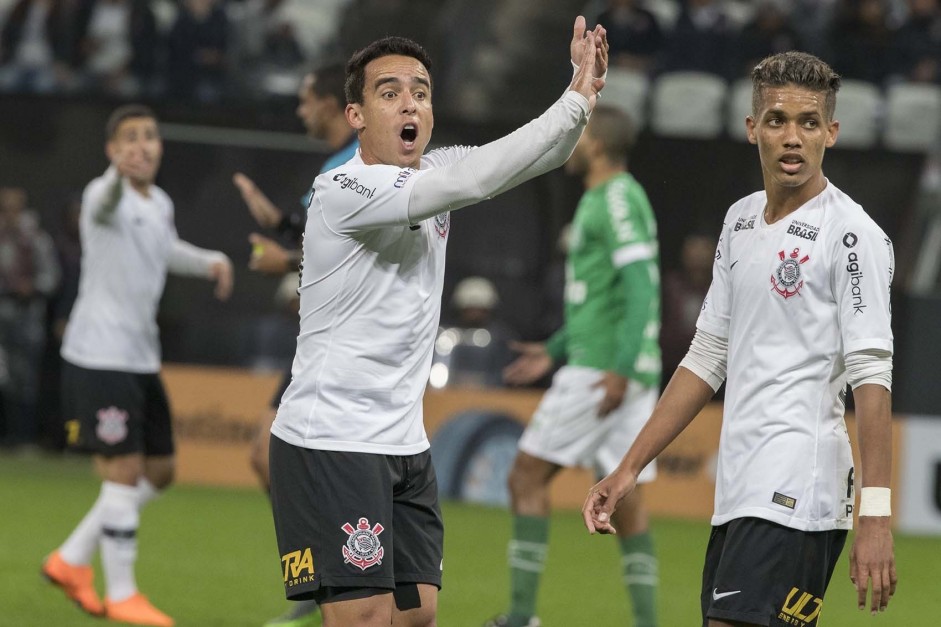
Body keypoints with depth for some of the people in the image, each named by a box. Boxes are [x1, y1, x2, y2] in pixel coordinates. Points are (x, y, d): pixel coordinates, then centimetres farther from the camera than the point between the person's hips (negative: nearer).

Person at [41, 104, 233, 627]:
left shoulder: (160, 204, 12)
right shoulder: (104, 196, -13)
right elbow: (106, 202, -40)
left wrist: (210, 261, 16)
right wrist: (119, 175, -63)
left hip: (141, 358, 9)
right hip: (99, 358, -9)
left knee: (159, 473, 13)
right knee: (125, 470, -9)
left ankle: (71, 562, 24)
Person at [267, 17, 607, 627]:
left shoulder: (433, 173, 8)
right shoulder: (343, 188, -17)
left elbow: (543, 156, 7)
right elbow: (471, 182, -28)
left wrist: (582, 89, -14)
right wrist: (576, 102, -24)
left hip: (405, 443, 8)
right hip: (330, 442, -8)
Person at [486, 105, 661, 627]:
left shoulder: (617, 199, -11)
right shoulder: (612, 200, 20)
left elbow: (640, 287, -20)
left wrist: (620, 368, -26)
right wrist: (555, 350, 28)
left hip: (601, 369, -10)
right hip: (626, 371, 10)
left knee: (528, 474, -4)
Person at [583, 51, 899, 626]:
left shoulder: (853, 235, -7)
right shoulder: (741, 220, 16)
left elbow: (872, 379, -14)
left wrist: (876, 516, -21)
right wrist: (630, 469, 20)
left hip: (798, 494, -8)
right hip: (739, 493, 8)